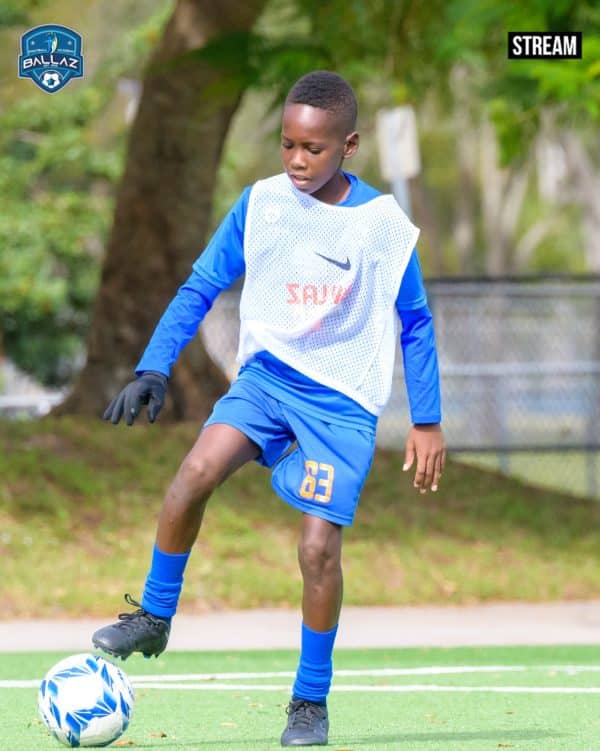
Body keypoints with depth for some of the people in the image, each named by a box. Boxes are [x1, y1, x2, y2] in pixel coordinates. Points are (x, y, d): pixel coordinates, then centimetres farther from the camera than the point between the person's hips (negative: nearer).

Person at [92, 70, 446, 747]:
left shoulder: (382, 223, -5)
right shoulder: (260, 204, 0)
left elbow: (415, 324, 4)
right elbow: (201, 286, 5)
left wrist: (426, 422, 4)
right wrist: (153, 368, -4)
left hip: (343, 397, -2)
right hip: (267, 374, 2)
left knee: (319, 547, -11)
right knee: (197, 469, -26)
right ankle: (153, 617, -7)